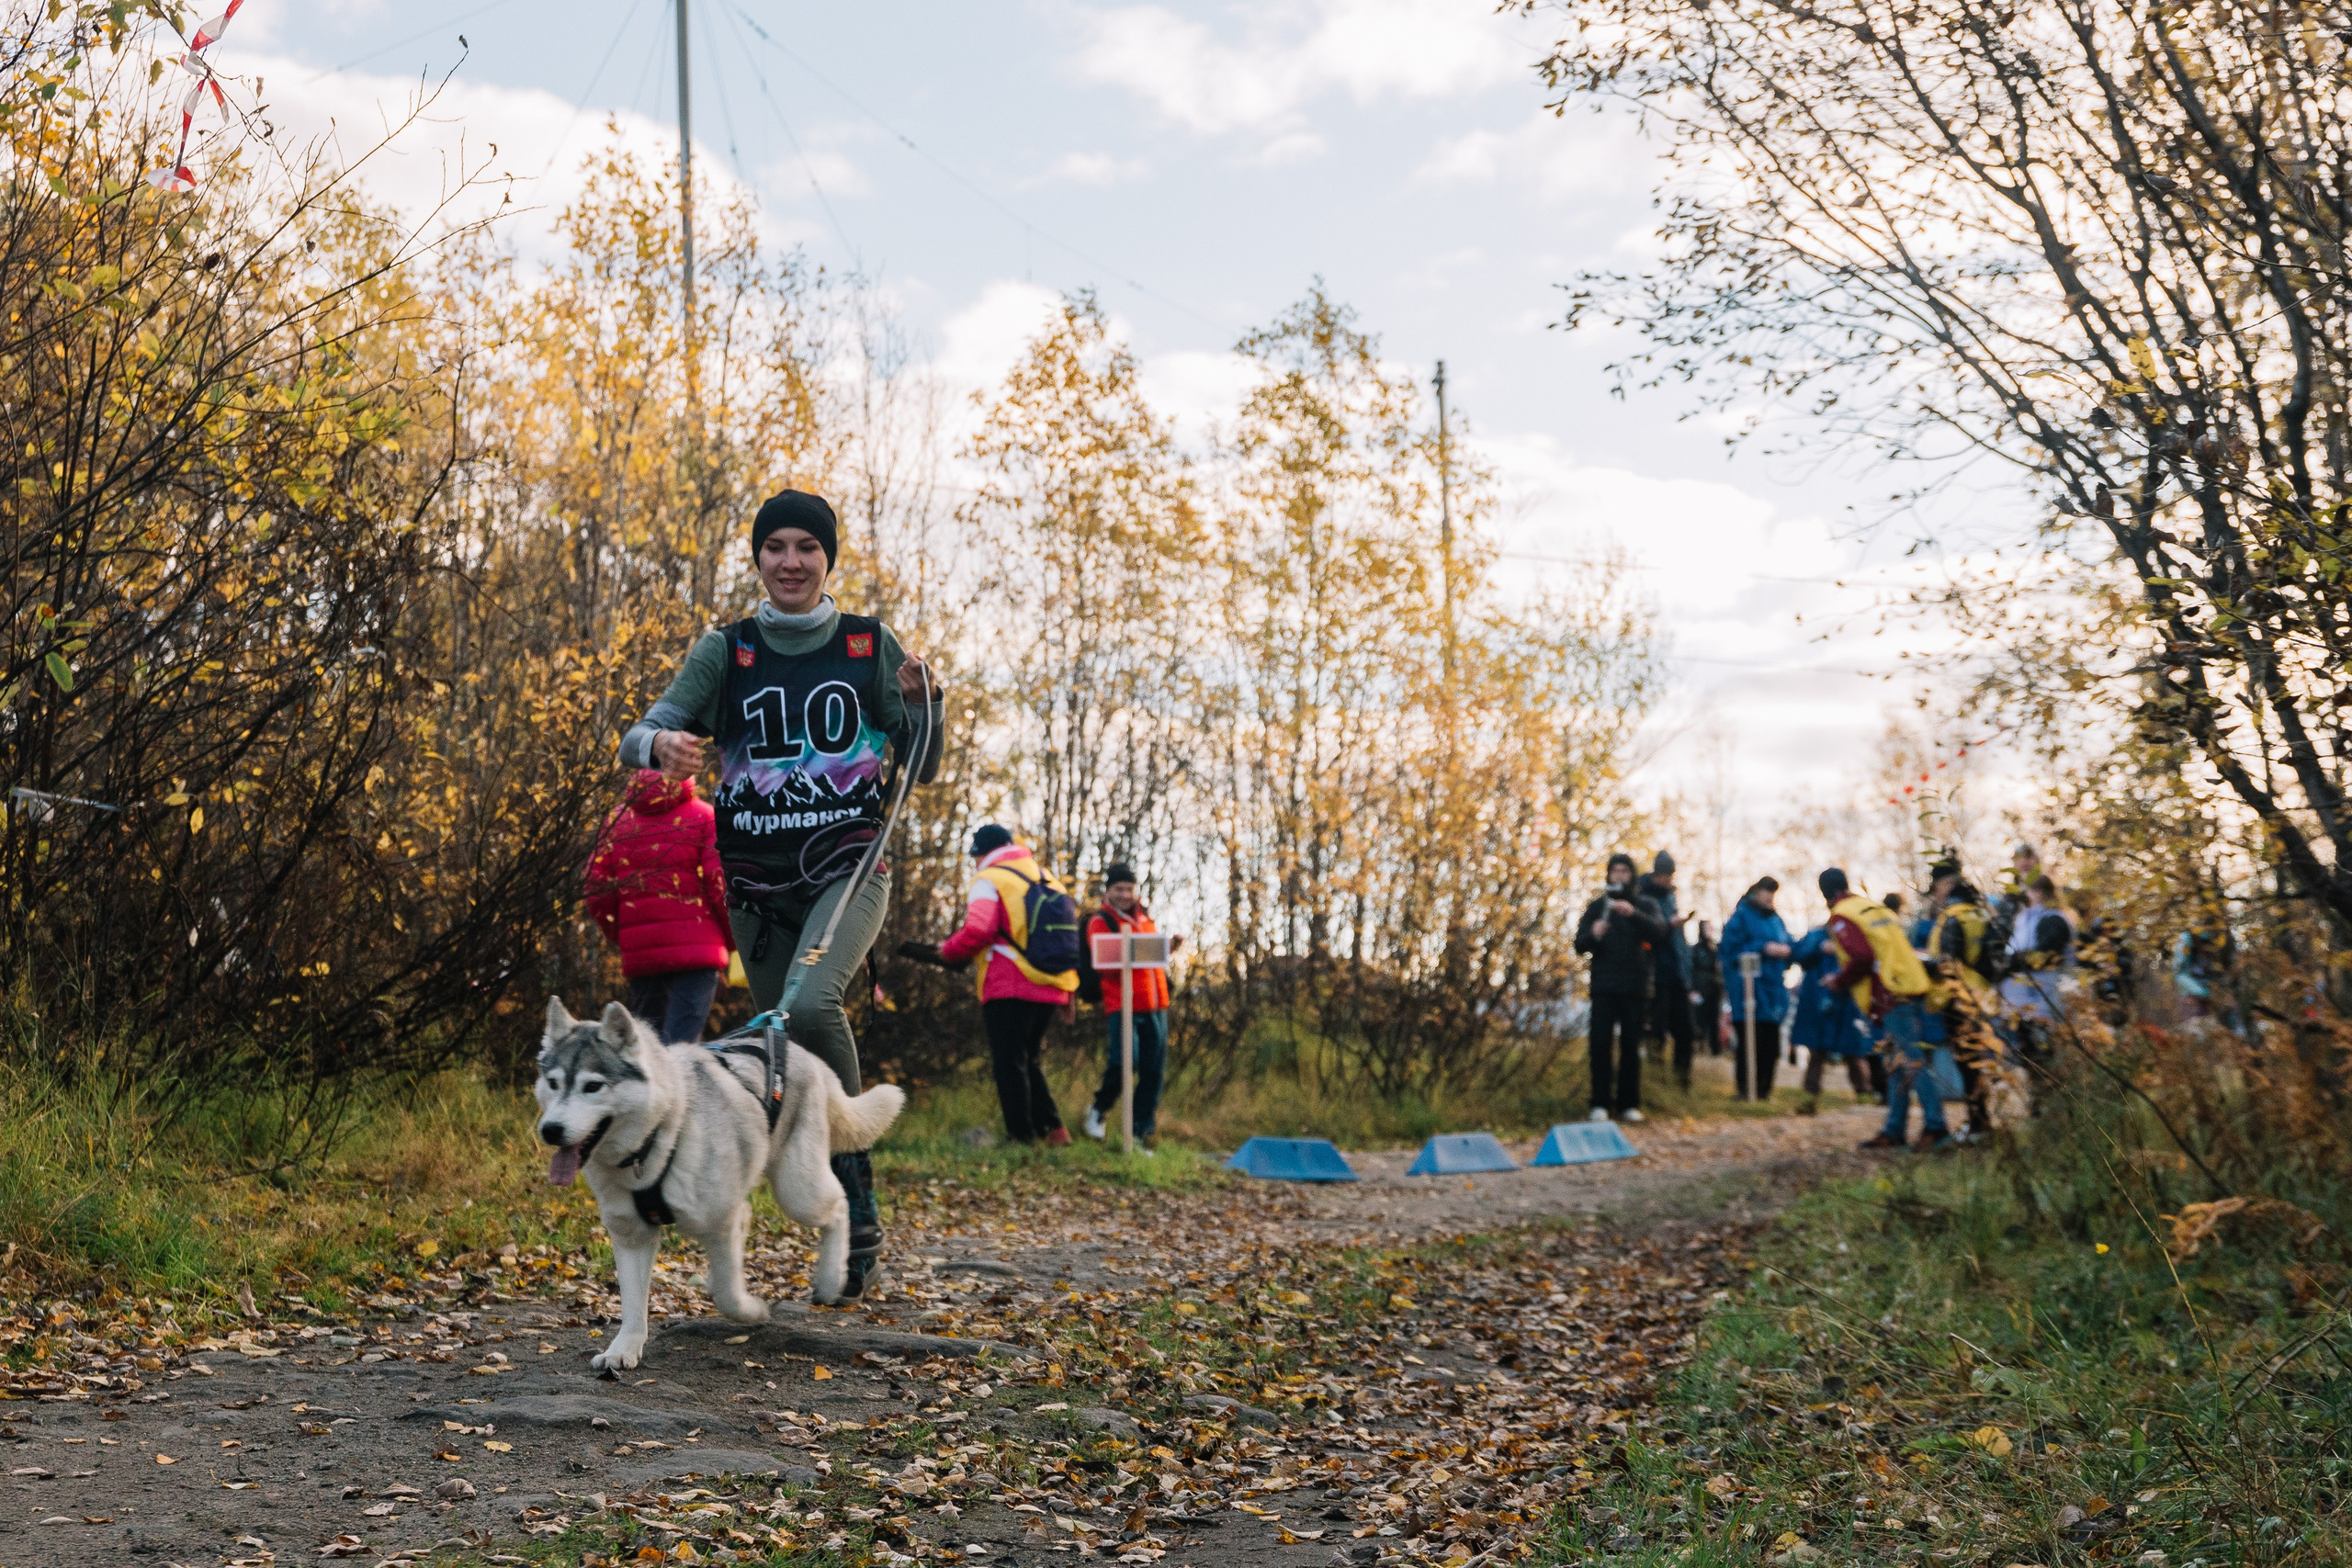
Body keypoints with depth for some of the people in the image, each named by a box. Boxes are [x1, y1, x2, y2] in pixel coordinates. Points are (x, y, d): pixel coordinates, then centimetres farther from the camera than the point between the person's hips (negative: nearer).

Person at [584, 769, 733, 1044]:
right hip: (695, 948, -4)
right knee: (680, 1042, -9)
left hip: (636, 953, 4)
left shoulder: (617, 820, 12)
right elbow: (722, 884, -9)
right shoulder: (704, 817, -1)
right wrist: (731, 940, 4)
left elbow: (597, 893, 7)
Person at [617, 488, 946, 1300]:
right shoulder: (725, 652, 4)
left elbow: (921, 770, 4)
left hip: (849, 867, -2)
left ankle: (857, 1183, -14)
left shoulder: (871, 645, 3)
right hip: (757, 882, 3)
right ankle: (852, 1229, 21)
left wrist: (927, 703, -16)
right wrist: (660, 746, -27)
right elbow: (637, 740, -4)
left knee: (811, 1000, -30)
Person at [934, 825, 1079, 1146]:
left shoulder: (989, 879, -4)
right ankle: (1053, 1128, 9)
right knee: (1030, 1062, 19)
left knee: (1009, 1065, -1)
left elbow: (977, 931, -18)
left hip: (1009, 990, -7)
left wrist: (947, 951, 0)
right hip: (1051, 990, 7)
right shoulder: (1046, 880, 18)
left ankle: (1021, 1136, -4)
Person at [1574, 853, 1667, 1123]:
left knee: (1631, 1046, 0)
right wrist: (1593, 934, -19)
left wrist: (1633, 914, -27)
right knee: (1601, 1044, -7)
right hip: (1604, 987, 0)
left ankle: (1629, 1103, 7)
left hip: (1635, 988, 0)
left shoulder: (1645, 906, 10)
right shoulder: (1597, 906, 12)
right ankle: (1601, 1103, -4)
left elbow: (1659, 932, -10)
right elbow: (1580, 944, 4)